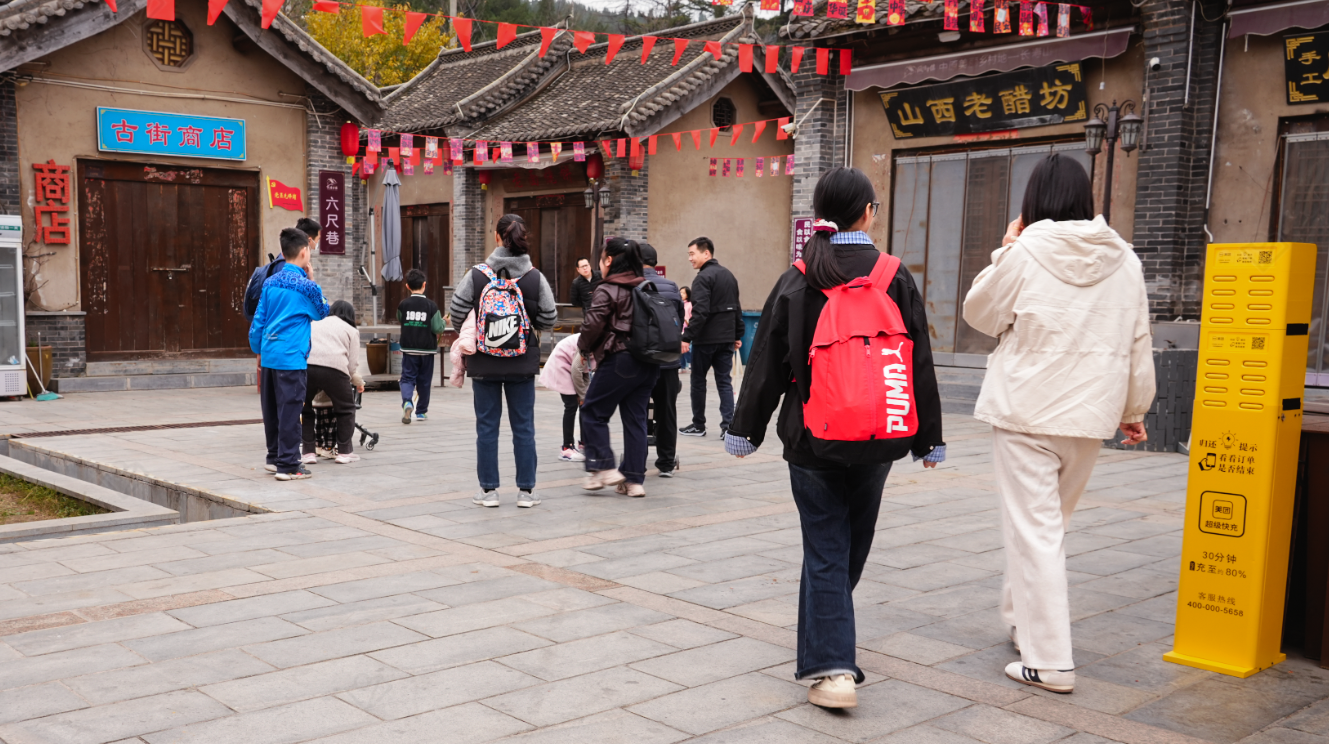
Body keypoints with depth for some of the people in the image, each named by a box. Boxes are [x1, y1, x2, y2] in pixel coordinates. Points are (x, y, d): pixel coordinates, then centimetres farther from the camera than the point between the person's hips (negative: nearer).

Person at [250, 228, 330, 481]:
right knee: (290, 411, -3)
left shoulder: (270, 283, 9)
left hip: (269, 356, 7)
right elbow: (323, 312, 9)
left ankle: (274, 457, 25)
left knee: (272, 410, 14)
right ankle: (288, 465, -1)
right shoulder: (306, 286, -9)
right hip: (291, 358, -7)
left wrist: (258, 350, 21)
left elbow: (258, 320, 11)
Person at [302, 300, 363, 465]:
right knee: (346, 409, 19)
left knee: (305, 409, 23)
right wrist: (358, 383, 32)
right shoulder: (351, 331, 22)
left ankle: (309, 452, 18)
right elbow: (352, 365, 12)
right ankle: (344, 452, 16)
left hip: (305, 366, 3)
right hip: (333, 369, -3)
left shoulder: (314, 324, 33)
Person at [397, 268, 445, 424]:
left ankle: (407, 401, -24)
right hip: (427, 349, 0)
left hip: (408, 348, 0)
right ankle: (421, 411, 20)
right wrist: (444, 322, 11)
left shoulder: (403, 305, -4)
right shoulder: (431, 305, -9)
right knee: (424, 381, 12)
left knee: (407, 378, 4)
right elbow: (437, 328, -8)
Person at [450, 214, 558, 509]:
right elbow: (549, 319, -1)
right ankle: (526, 490, 13)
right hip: (522, 364, 1)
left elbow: (456, 312, -5)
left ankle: (489, 490, 13)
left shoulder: (477, 275, -8)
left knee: (487, 426, 9)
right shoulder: (535, 277, -6)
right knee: (523, 426, 8)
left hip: (485, 363, 0)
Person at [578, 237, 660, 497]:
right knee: (635, 418, 11)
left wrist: (584, 347, 4)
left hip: (618, 361, -7)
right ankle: (635, 479, 11)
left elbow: (593, 325, -14)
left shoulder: (607, 291, -9)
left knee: (593, 412, 8)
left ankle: (604, 467, 2)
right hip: (649, 363, 7)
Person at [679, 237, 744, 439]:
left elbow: (700, 312, -22)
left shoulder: (703, 277, -13)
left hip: (706, 339, -7)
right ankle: (728, 425, -3)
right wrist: (738, 335, 21)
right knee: (724, 381, 5)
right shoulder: (729, 275, 14)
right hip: (726, 339, 7)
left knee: (698, 381, 7)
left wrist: (687, 337, -21)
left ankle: (698, 425, 14)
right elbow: (736, 308, 17)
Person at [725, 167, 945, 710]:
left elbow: (766, 364, 1)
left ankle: (832, 668, -6)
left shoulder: (796, 282, -2)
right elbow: (921, 365, 1)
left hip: (813, 440, -1)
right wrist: (929, 439, 9)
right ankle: (828, 643, 35)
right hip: (877, 441, 1)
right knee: (852, 546, 17)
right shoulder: (896, 280, -2)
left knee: (825, 552, 4)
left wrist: (746, 430, 11)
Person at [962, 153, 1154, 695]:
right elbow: (1138, 345, 9)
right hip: (1091, 414, 6)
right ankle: (1025, 621, 36)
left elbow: (980, 314, 2)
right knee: (1049, 524, 22)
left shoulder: (1025, 254, -11)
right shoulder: (1124, 260, 3)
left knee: (1035, 533, -1)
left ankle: (1048, 661, 1)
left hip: (1027, 413, -5)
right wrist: (1134, 409, 19)